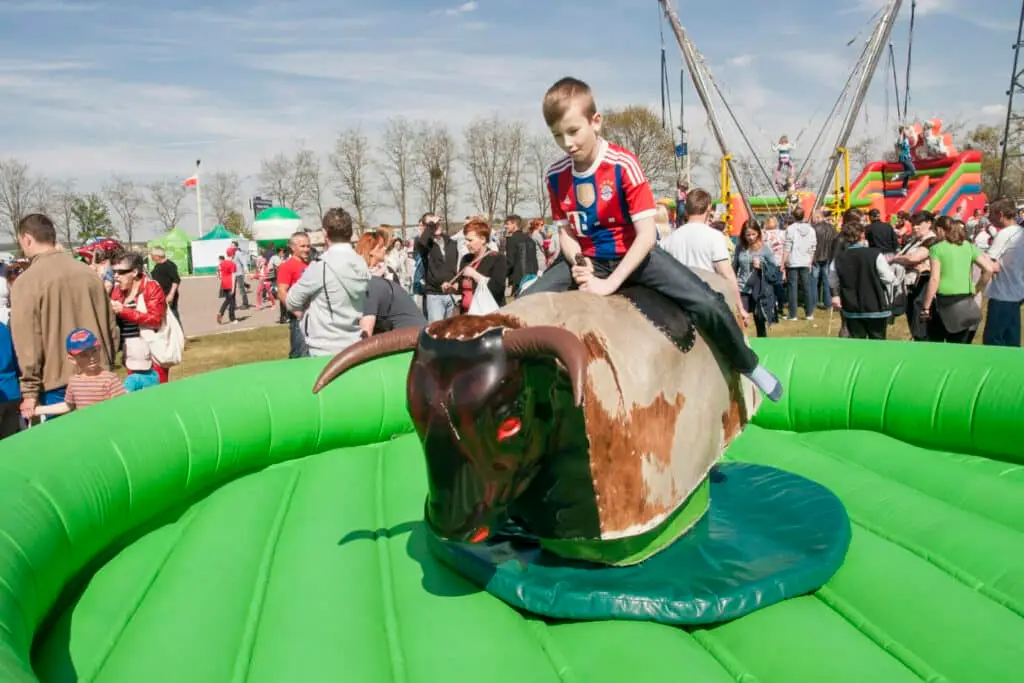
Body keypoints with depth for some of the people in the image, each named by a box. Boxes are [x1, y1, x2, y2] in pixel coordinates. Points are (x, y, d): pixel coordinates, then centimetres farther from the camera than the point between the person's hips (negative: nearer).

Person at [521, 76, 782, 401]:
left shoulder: (623, 164, -20)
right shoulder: (556, 176, -7)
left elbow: (646, 234, -21)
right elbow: (565, 231, 4)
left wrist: (611, 282, -28)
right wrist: (578, 262, -18)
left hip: (632, 253, -3)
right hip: (586, 258, 4)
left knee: (707, 303, -16)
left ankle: (749, 366, 12)